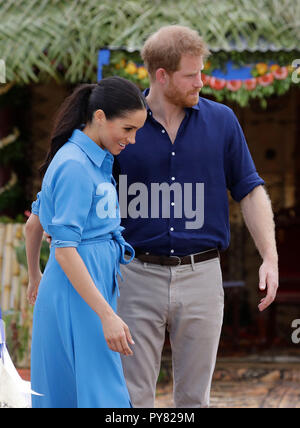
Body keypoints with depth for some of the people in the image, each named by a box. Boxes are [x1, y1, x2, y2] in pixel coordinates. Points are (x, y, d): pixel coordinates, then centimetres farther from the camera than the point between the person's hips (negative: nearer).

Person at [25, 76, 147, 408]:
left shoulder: (93, 160, 13)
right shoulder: (75, 166, -16)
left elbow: (33, 224, 23)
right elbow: (64, 249, -20)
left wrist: (35, 278, 37)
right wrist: (107, 315, -23)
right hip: (78, 298, -9)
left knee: (59, 396, 11)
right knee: (104, 396, -9)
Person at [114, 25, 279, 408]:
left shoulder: (222, 121, 3)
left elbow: (249, 190, 7)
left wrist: (270, 258, -2)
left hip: (201, 275, 1)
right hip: (138, 275, -1)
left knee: (194, 397, 9)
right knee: (133, 396, 1)